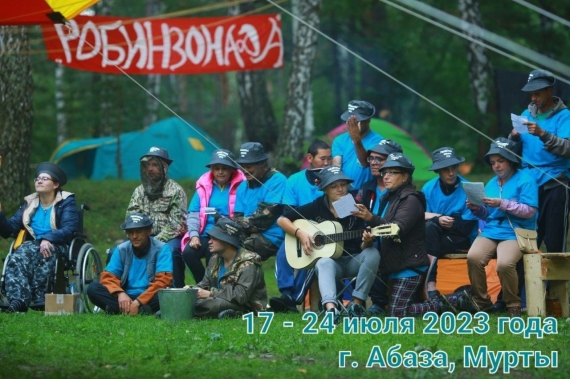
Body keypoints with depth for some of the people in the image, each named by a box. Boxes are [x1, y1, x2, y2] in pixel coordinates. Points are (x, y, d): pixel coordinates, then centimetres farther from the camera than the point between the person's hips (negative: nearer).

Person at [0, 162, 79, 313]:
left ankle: (37, 300, -38)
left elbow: (69, 229, -13)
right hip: (33, 244, 4)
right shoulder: (29, 203, 17)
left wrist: (47, 239, -29)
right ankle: (18, 301, -50)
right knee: (17, 258, -32)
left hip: (59, 247, -4)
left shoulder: (67, 202, 3)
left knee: (34, 252, -38)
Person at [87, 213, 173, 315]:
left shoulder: (162, 249, -4)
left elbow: (163, 280, -14)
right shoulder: (121, 249, 6)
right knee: (93, 288, -20)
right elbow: (108, 277, 0)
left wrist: (138, 302, -23)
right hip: (126, 297, 3)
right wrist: (120, 293, -22)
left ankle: (118, 309, -41)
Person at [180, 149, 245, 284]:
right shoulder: (204, 186, 16)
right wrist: (194, 235, -6)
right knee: (188, 252, -24)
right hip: (205, 235, 4)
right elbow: (193, 213, 10)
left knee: (212, 252, -34)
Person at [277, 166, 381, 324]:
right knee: (324, 263, -37)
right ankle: (331, 308, -59)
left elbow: (362, 248, -6)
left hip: (353, 261, 1)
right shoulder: (317, 207, -2)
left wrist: (367, 241, -29)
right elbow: (282, 220, 2)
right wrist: (300, 233, -14)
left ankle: (357, 303, -24)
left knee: (372, 254, -30)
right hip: (328, 258, -1)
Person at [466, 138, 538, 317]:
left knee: (504, 264, -34)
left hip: (515, 233, -5)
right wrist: (477, 209, 1)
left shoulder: (525, 180, 0)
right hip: (490, 231, 6)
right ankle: (481, 302, -10)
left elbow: (529, 211, -10)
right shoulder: (491, 183, 21)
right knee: (473, 258, -26)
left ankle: (513, 306, -11)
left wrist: (502, 204, -18)